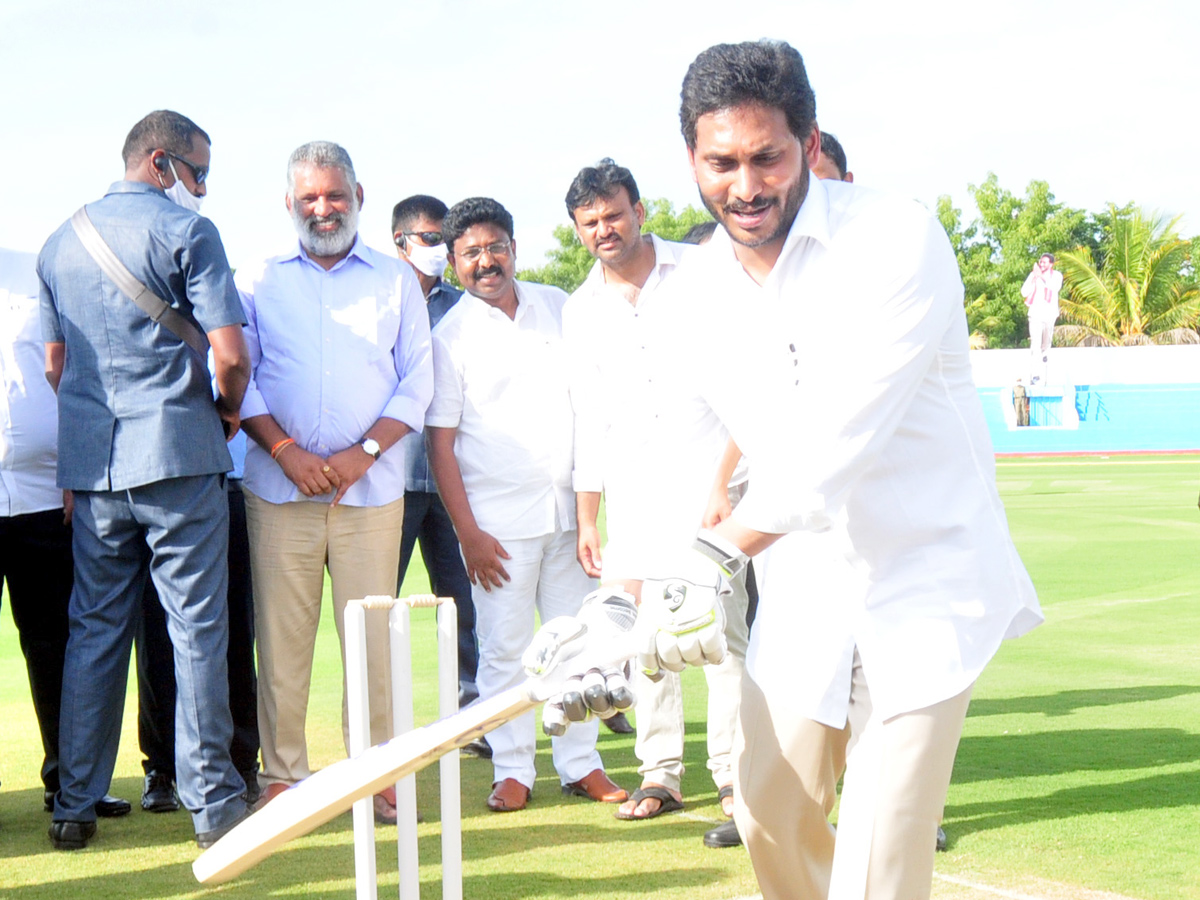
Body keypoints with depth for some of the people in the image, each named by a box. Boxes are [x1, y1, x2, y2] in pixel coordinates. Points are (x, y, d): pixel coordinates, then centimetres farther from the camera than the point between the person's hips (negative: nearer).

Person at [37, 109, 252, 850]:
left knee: (94, 630, 10)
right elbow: (231, 354, -12)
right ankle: (213, 802, 0)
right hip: (180, 456, -5)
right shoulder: (187, 231, -5)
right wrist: (228, 412, 7)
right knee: (197, 629, -1)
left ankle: (76, 808, 12)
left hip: (91, 464, 6)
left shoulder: (62, 242, 15)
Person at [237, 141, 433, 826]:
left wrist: (364, 451, -8)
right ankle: (283, 774, 8)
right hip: (279, 488, 0)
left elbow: (417, 383, 6)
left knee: (375, 635, -3)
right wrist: (285, 449, -9)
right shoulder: (257, 281, 12)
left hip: (371, 488, 0)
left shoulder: (397, 281, 12)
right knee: (282, 635, 0)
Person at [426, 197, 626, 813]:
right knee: (503, 648, 0)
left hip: (567, 508, 3)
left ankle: (581, 764, 17)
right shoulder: (451, 335, -2)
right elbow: (440, 442, -4)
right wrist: (467, 531, -9)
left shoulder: (557, 306, 8)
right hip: (498, 518, -3)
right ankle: (512, 771, 11)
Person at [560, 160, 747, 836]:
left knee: (723, 626, -7)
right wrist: (586, 518, 12)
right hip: (632, 495, 3)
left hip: (709, 481, -3)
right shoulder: (580, 311, 13)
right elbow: (589, 420, 16)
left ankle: (735, 775, 0)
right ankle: (661, 774, 11)